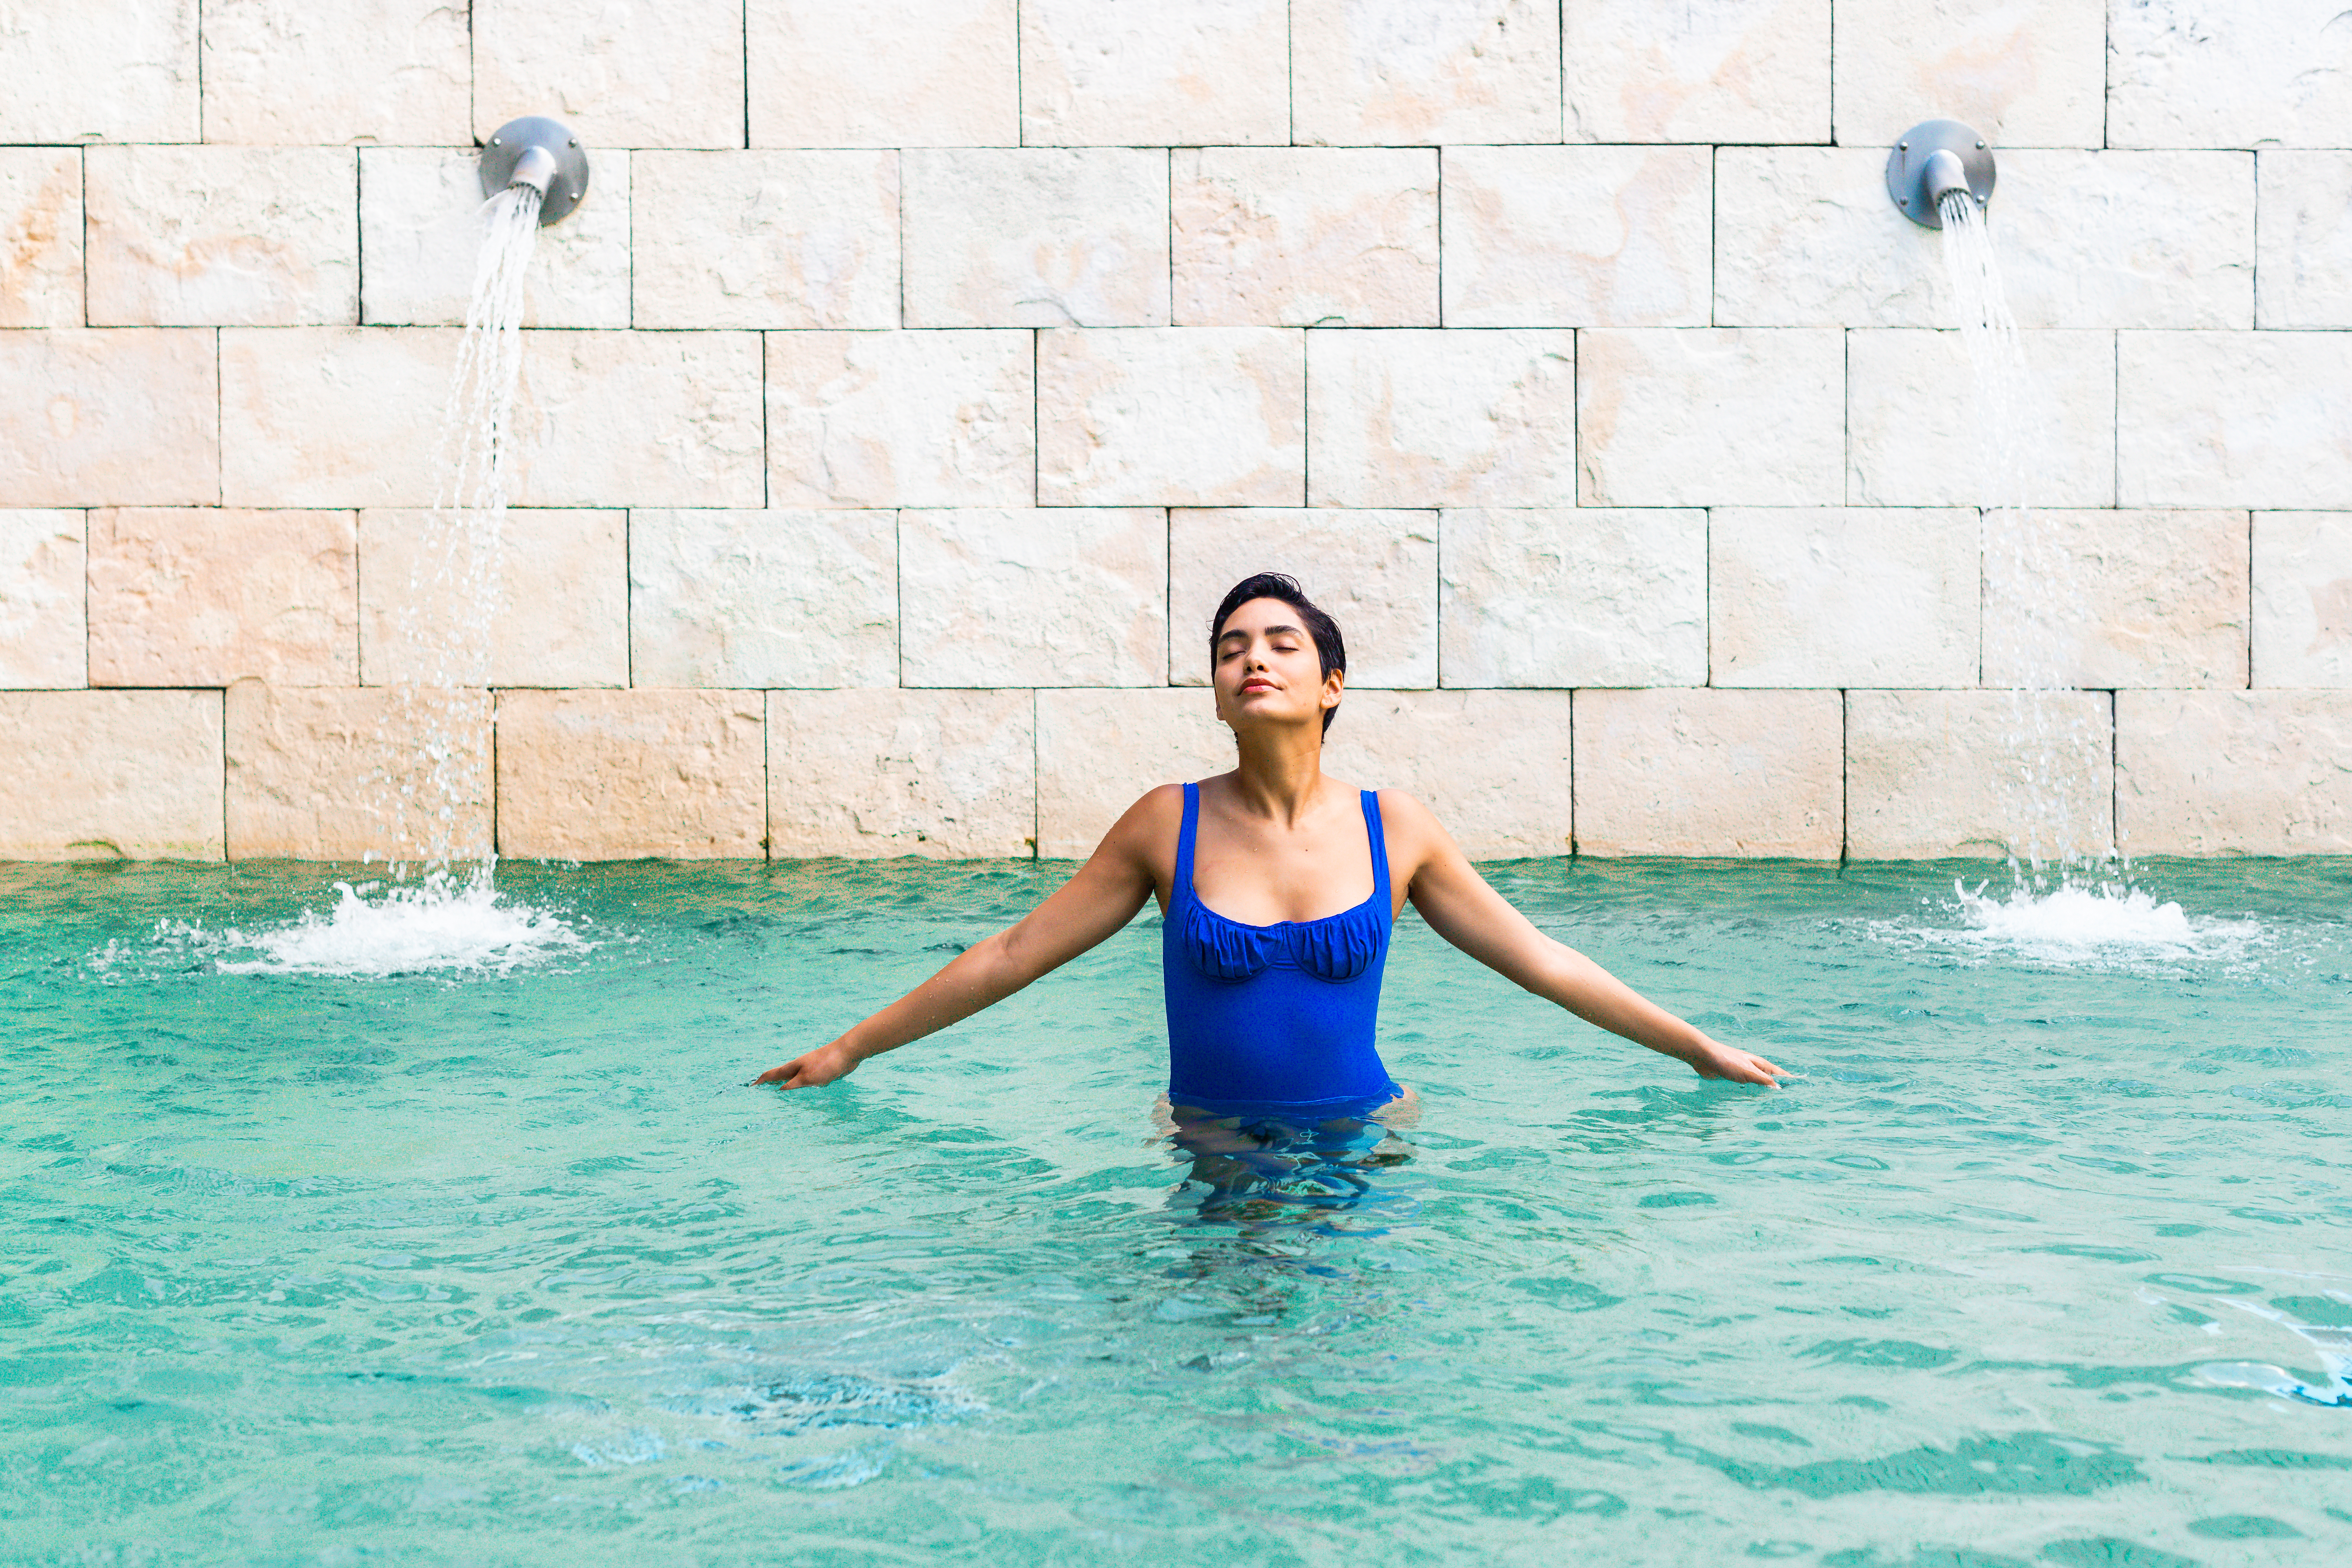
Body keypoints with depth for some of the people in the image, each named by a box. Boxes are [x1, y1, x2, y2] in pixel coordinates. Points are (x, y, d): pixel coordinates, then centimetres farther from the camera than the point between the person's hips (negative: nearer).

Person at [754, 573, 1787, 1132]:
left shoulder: (1394, 829, 1)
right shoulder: (1169, 825, -2)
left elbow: (1539, 960, 11)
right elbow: (1011, 956, 5)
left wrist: (1698, 1048, 15)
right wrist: (851, 1050, 8)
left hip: (1361, 1138, 1)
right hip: (1211, 1149, -1)